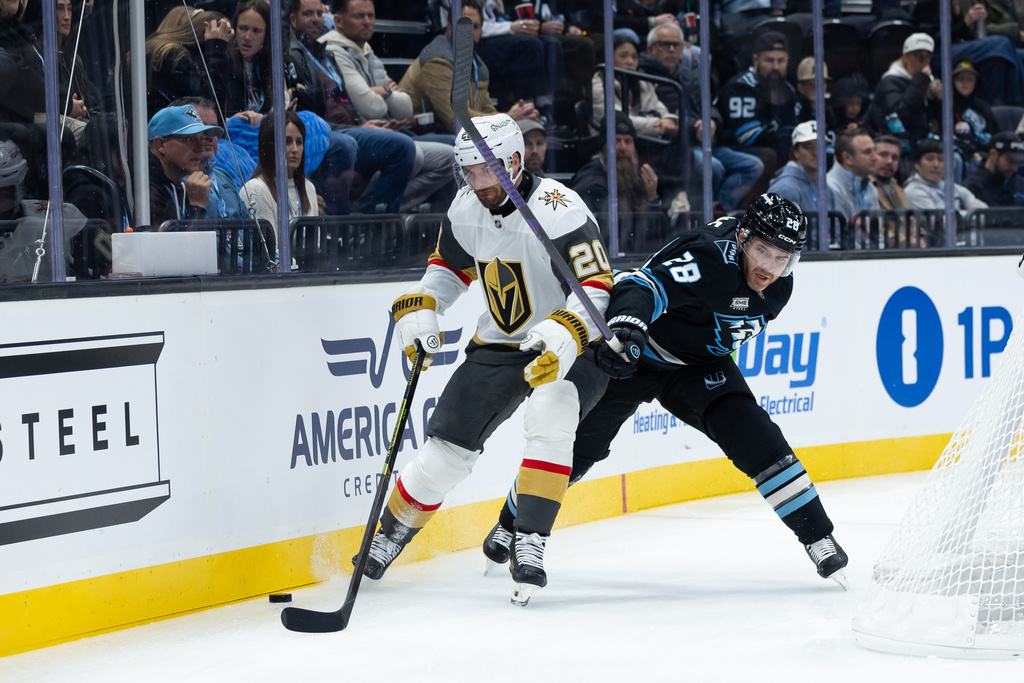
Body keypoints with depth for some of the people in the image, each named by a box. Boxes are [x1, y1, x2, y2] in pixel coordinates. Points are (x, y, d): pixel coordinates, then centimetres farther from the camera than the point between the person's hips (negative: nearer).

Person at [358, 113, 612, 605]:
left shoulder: (557, 209, -25)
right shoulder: (466, 209, -3)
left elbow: (596, 287, -30)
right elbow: (449, 268, 15)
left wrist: (561, 339, -45)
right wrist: (418, 310, -2)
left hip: (569, 349, -5)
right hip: (497, 346, 5)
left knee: (550, 416, -35)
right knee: (446, 450, 0)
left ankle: (529, 542, -29)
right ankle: (389, 534, 24)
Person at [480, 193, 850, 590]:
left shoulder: (778, 287, -8)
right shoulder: (709, 257, -33)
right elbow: (645, 286, -47)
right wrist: (627, 326, -65)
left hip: (696, 364, 5)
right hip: (630, 353, -5)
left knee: (757, 440, -15)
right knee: (578, 446, 3)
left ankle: (817, 538, -8)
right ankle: (511, 523, 28)